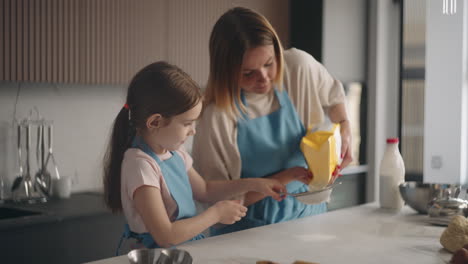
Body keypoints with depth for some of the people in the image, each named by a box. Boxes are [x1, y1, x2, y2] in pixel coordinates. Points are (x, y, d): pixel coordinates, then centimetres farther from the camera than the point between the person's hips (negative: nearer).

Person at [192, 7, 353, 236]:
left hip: (306, 210, 4)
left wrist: (345, 133, -7)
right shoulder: (215, 117, -20)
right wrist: (288, 176, -18)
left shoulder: (299, 66, -9)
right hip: (249, 225, -4)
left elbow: (334, 97, 13)